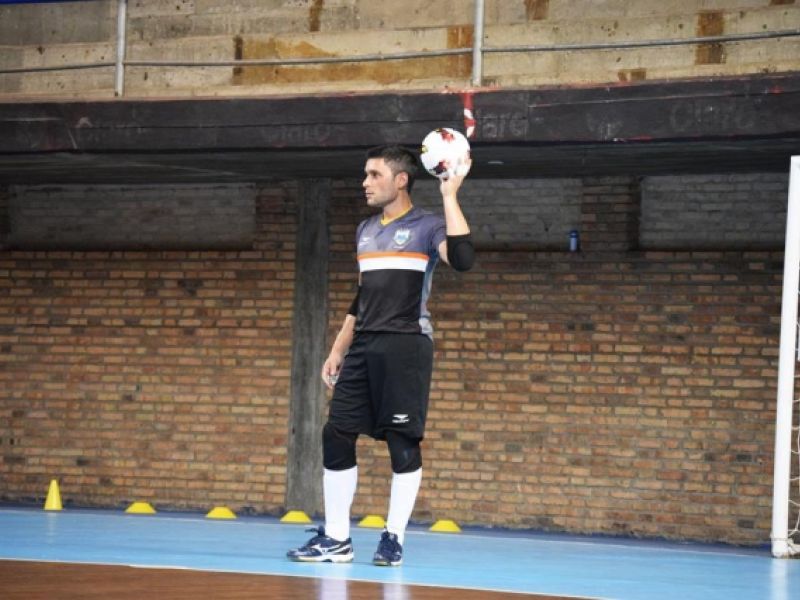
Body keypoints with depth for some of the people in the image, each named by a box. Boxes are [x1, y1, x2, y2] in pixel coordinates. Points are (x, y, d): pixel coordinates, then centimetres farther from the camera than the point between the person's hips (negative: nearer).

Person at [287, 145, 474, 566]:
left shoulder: (426, 227, -3)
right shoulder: (366, 231, 18)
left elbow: (462, 259, -23)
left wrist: (449, 196, -22)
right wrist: (338, 350, 20)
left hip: (406, 345, -7)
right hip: (364, 346, 7)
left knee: (403, 441, -4)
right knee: (336, 436, 0)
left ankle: (394, 539, 4)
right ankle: (336, 539, 7)